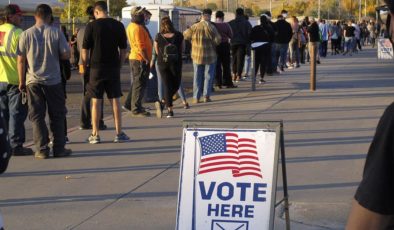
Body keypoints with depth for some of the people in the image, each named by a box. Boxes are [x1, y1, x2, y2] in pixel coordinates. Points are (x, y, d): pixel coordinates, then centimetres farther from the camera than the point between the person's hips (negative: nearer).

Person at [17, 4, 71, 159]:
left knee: (37, 116, 6)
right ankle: (59, 149, 10)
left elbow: (21, 60, -1)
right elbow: (66, 55, -6)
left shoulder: (26, 34, -2)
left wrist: (21, 81, 7)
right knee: (57, 116, 9)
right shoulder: (56, 32, -4)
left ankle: (42, 150, 4)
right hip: (53, 81, 0)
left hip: (33, 81, 1)